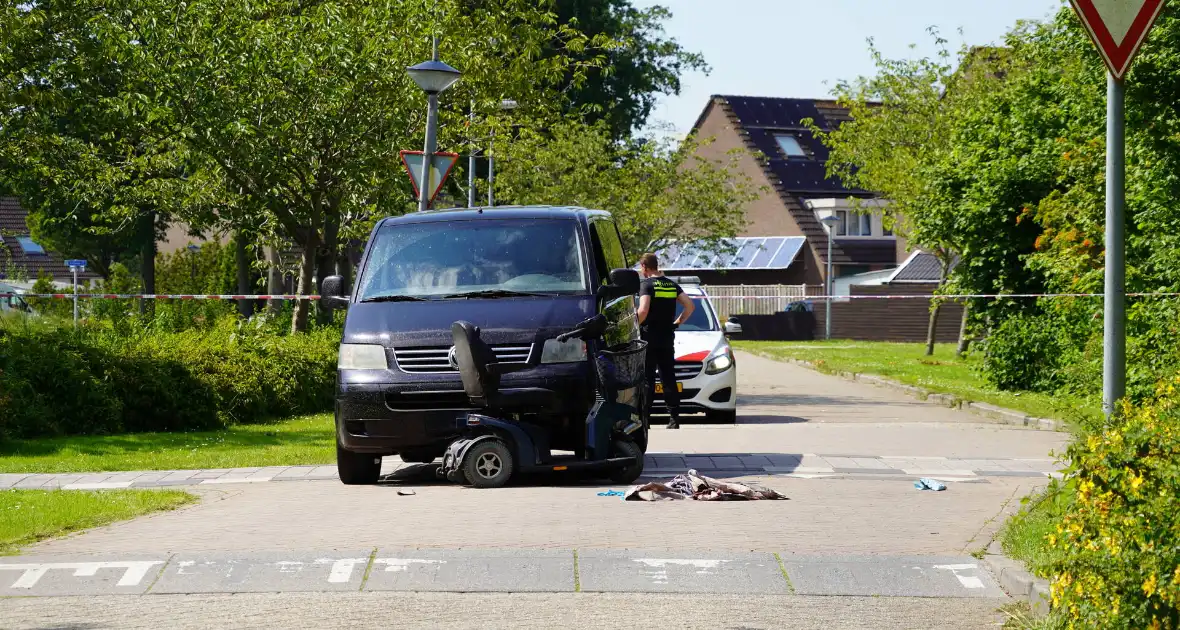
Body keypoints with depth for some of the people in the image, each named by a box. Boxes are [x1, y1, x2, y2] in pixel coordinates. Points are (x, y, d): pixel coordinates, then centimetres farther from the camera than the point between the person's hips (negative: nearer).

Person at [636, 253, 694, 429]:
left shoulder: (646, 284, -9)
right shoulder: (672, 285, 10)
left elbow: (643, 311, -21)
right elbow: (690, 306, 7)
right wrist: (677, 322, 13)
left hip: (649, 337, -6)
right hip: (667, 338, 6)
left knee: (646, 380, -2)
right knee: (669, 379, 8)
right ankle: (674, 418, 4)